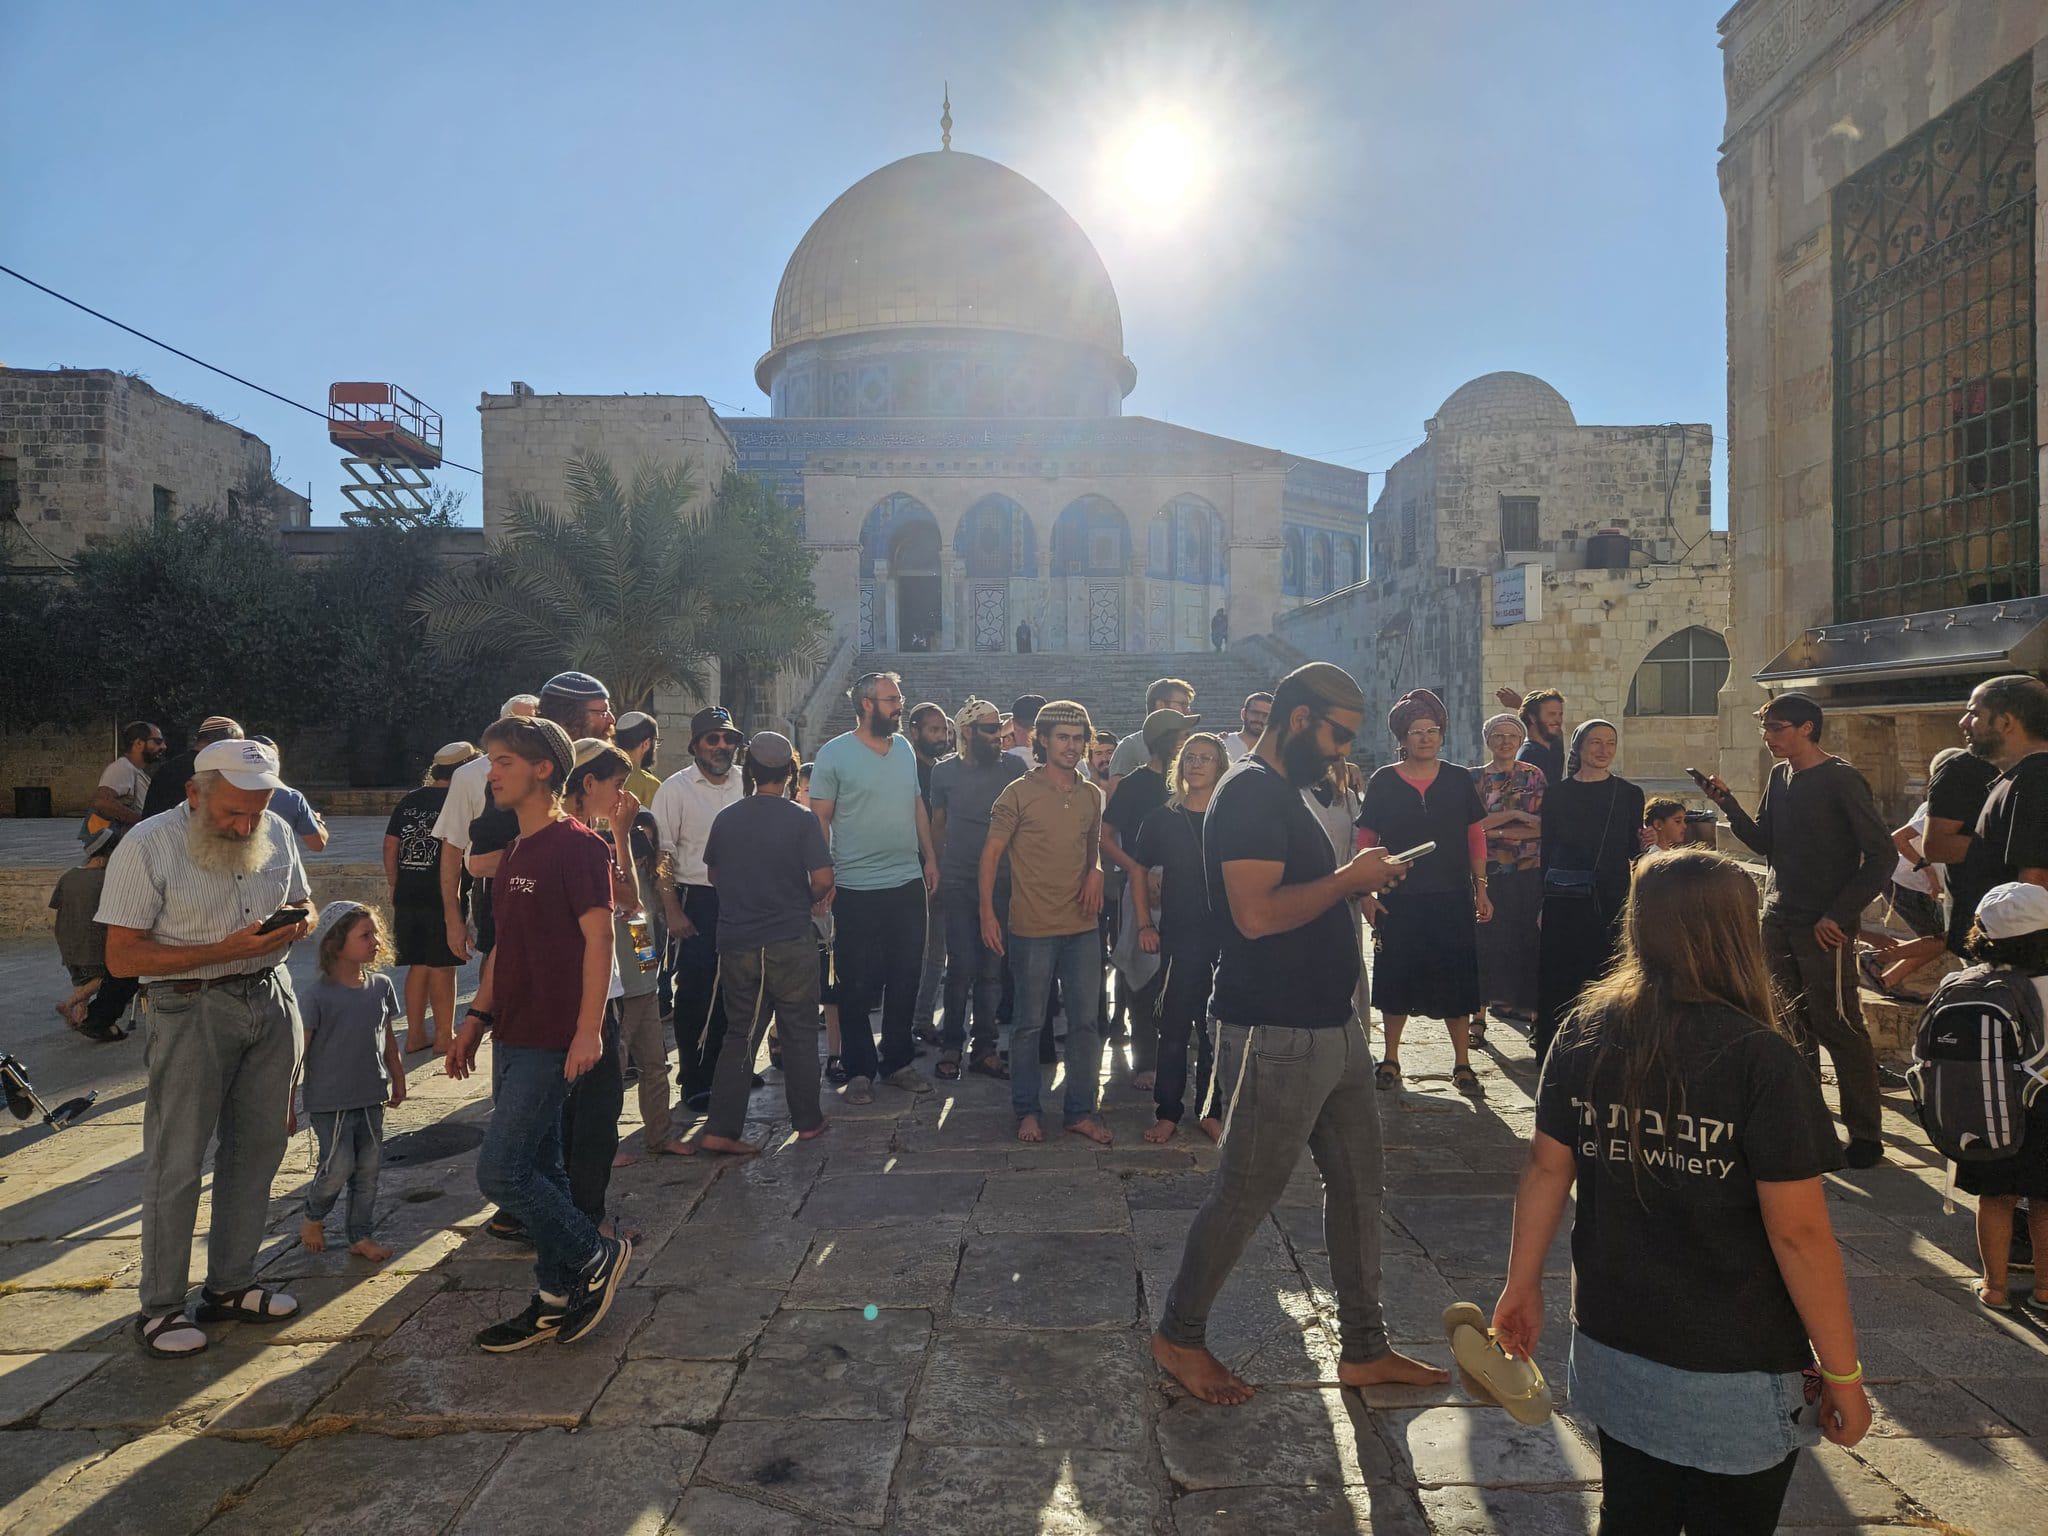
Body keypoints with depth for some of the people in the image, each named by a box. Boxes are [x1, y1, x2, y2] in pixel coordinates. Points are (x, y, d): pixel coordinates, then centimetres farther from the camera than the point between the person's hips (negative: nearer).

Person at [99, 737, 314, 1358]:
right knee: (176, 1164, 2)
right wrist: (223, 950, -22)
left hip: (271, 1001, 5)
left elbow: (303, 905, 16)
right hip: (190, 1010, -5)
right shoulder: (147, 846, -13)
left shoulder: (277, 834, 3)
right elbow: (121, 957, -13)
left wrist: (292, 927, -8)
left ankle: (230, 1284, 26)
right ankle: (160, 1306, 18)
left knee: (257, 1149, 11)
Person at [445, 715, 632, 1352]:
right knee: (538, 1169, 14)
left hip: (553, 1040, -9)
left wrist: (589, 1030, -23)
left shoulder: (577, 845, -14)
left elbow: (598, 939, -19)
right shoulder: (515, 853, 14)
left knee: (500, 1170, -8)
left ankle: (598, 1256, 10)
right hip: (515, 1036, 9)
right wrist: (476, 1019, 16)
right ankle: (556, 1301, 25)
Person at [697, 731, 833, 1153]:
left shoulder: (726, 819, 1)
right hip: (790, 944, -3)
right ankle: (807, 1121, 21)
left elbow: (714, 874, 13)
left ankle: (721, 1129, 9)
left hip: (736, 943, 3)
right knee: (799, 1032, 11)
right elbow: (823, 879, -15)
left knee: (740, 1034, 12)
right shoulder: (801, 820, -11)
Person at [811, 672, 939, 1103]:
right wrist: (824, 876, -11)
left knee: (905, 982, 12)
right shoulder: (834, 755, -7)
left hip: (909, 885, 5)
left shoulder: (905, 749, 9)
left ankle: (898, 1062, 26)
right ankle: (859, 1071, 17)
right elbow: (820, 817, -6)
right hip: (857, 889, -5)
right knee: (858, 987, 4)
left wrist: (929, 856, 10)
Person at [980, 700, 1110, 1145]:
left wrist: (1096, 871, 0)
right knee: (1029, 1024, 7)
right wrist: (987, 913, -11)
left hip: (1082, 927, 5)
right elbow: (991, 853, -5)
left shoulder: (1091, 795, 8)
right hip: (1032, 929, -4)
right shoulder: (1019, 793, -7)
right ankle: (1026, 1110, 22)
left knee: (1087, 1022, 8)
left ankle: (1080, 1111, 21)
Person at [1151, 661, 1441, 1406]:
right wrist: (1347, 878, -19)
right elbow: (1256, 913, -27)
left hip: (1333, 1025, 10)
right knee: (1245, 1192, 3)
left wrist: (1354, 879, 8)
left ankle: (1365, 1348, 31)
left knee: (1357, 1184, 16)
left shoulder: (1285, 793, 15)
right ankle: (1179, 1336, 23)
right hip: (1279, 1033, -10)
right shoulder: (1251, 793, -17)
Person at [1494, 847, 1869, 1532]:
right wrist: (1843, 1372, -5)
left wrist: (1522, 1285, 12)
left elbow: (1546, 1170, 0)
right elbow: (1799, 1233, -17)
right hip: (1732, 1383, -4)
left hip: (1613, 1353, 4)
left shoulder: (1585, 1033, -6)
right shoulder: (1760, 1058, -20)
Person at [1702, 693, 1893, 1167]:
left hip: (1824, 927, -7)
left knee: (1839, 1026, -3)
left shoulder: (1841, 780, -10)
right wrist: (1728, 805, -2)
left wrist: (1839, 915, -15)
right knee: (1794, 1025, 11)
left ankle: (1866, 1135, 7)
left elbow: (1882, 855, -12)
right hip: (1778, 920, 7)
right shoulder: (1779, 776, 11)